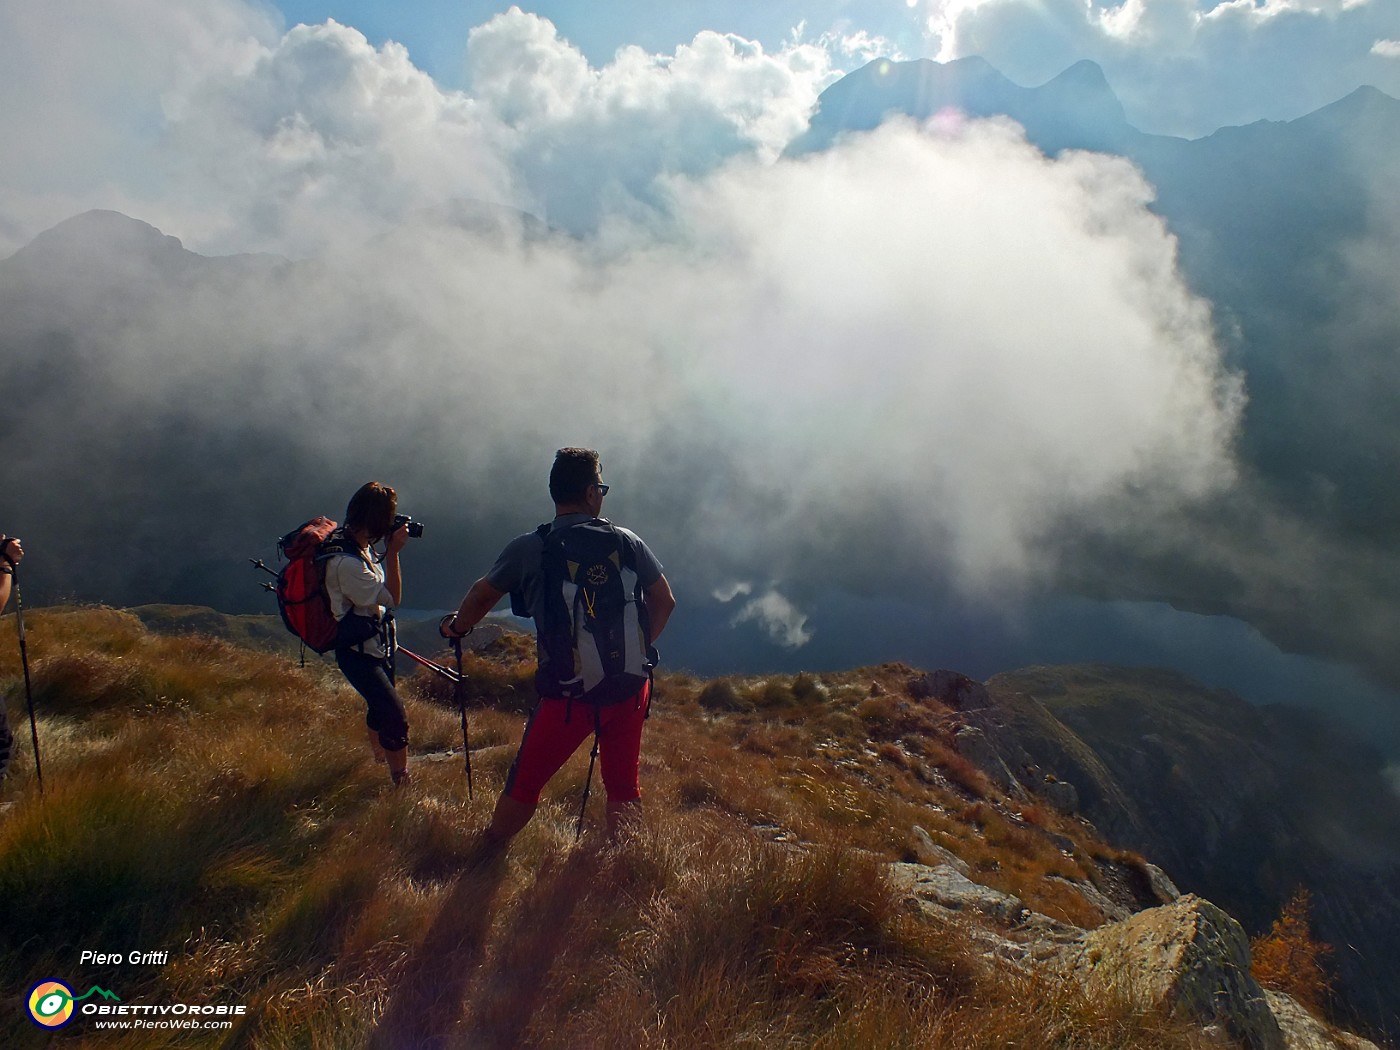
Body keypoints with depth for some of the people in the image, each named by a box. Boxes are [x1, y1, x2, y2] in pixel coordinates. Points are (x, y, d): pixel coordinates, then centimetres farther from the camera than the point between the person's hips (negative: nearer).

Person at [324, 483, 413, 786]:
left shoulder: (361, 545, 0)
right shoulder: (346, 562, -30)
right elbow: (392, 598, -24)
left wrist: (390, 549, 6)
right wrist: (393, 553, -24)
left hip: (377, 644, 10)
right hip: (357, 652, -10)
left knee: (379, 706, 28)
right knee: (395, 717, -13)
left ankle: (378, 756, 52)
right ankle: (402, 783, -2)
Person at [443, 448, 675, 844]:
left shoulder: (528, 548, -6)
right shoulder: (626, 541, -1)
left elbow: (481, 596, 7)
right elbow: (665, 601, 6)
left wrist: (456, 626, 28)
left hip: (567, 693, -2)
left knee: (525, 781, 15)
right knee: (623, 785, 18)